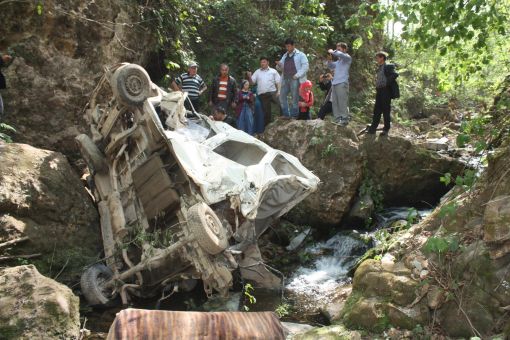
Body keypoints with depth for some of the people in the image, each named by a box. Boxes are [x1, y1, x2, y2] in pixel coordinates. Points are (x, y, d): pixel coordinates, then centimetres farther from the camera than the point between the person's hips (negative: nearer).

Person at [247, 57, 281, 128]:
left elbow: (278, 82, 4)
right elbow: (252, 81, 6)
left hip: (272, 92, -2)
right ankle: (267, 126, 14)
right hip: (262, 95, 2)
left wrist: (278, 91, -8)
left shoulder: (273, 71, 8)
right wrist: (249, 77, -14)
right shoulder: (257, 72, 13)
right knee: (266, 111, 7)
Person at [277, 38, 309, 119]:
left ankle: (294, 115, -1)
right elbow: (282, 67, 25)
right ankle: (286, 114, 8)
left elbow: (305, 67, -5)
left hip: (295, 79, -6)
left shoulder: (300, 55, 3)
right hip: (285, 79, 6)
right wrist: (279, 65, 0)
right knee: (282, 96, 1)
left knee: (294, 97, -6)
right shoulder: (285, 56, 22)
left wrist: (297, 75, -13)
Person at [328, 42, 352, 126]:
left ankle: (344, 119, -8)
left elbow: (340, 54, -23)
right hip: (335, 83, 8)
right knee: (335, 102, 8)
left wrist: (332, 52, -9)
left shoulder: (347, 58, -2)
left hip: (342, 83, -8)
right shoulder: (339, 60, 22)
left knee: (342, 103, -9)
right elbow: (331, 66, 32)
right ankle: (337, 119, 12)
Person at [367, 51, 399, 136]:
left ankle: (386, 129, 6)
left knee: (386, 110, -1)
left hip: (385, 91, -8)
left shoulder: (388, 67, -8)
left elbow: (395, 74, -22)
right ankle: (373, 129, 10)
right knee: (377, 110, 8)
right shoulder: (379, 68, 16)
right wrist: (377, 88, 12)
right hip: (379, 91, 8)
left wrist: (388, 83, -18)